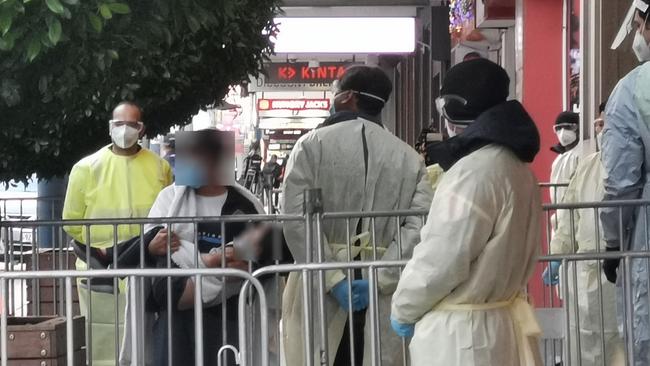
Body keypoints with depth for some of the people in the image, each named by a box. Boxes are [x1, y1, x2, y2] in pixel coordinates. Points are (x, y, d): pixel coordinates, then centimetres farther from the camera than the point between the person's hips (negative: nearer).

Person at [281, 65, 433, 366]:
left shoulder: (311, 144, -1)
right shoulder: (409, 157, 6)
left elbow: (297, 221, -12)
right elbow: (419, 226, -7)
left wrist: (334, 279, -10)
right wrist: (379, 281, -8)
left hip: (320, 296, -2)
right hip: (383, 299, 2)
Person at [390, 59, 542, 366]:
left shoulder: (475, 170, -19)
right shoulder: (516, 163, 9)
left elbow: (439, 260, -19)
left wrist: (402, 309, -3)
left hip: (460, 334, -9)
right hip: (500, 324, 9)